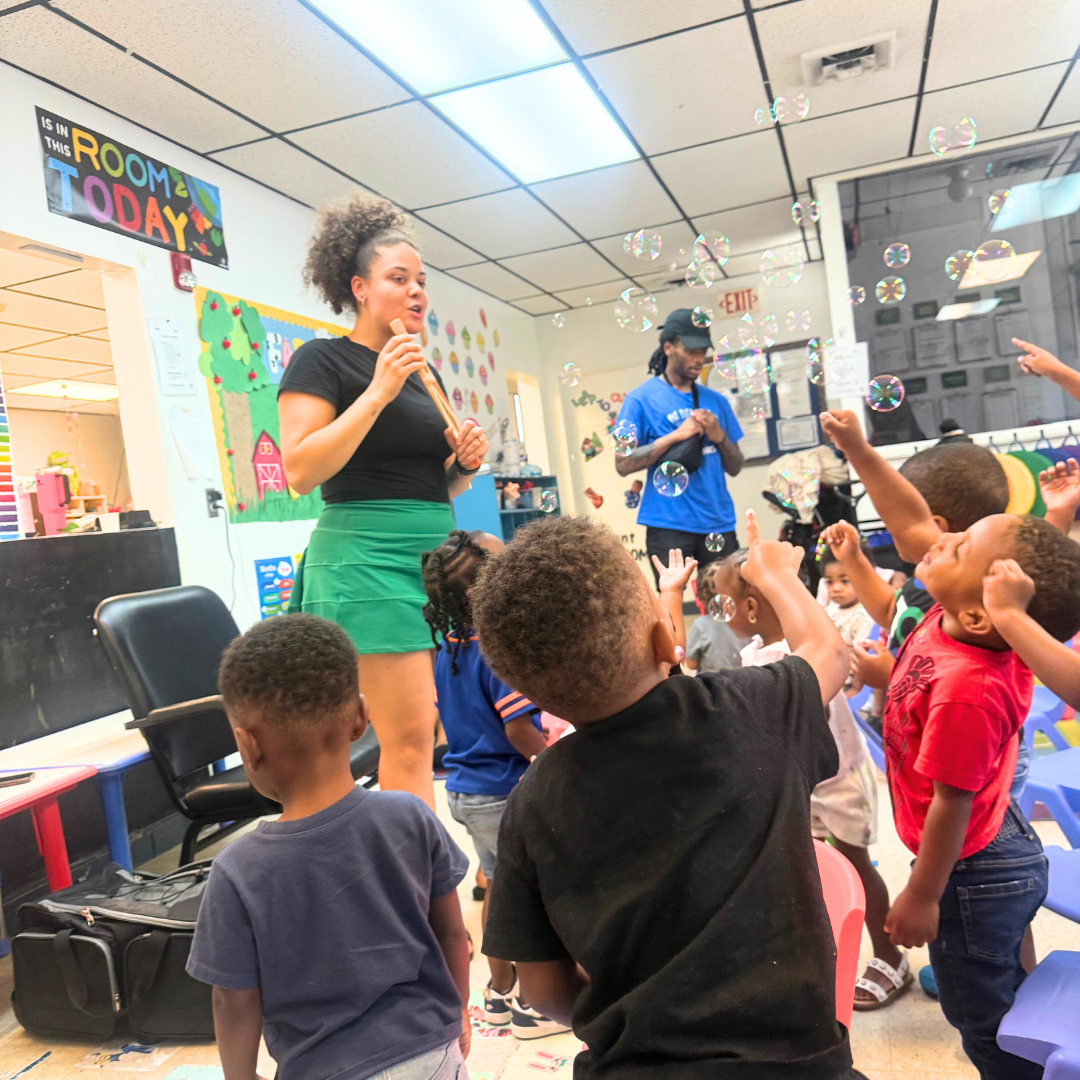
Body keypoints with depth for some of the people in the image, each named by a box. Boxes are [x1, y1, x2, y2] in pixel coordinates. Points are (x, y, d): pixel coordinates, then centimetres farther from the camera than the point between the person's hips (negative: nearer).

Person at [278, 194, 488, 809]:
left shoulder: (424, 373, 21)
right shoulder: (323, 360, 0)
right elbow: (301, 472, -12)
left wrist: (465, 463, 4)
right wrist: (377, 393, -14)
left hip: (435, 550, 8)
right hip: (368, 555, -7)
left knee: (450, 727, 6)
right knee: (411, 737, -11)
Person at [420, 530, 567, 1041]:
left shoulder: (443, 648, 2)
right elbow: (519, 731, -24)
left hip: (462, 788, 8)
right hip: (503, 792, -8)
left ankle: (501, 990, 35)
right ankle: (533, 1002, 21)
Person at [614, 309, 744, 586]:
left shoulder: (716, 401, 15)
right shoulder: (641, 399, 1)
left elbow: (735, 467, 16)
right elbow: (623, 464, -7)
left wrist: (719, 436, -4)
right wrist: (676, 435, -13)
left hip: (718, 523, 4)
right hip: (669, 525, -4)